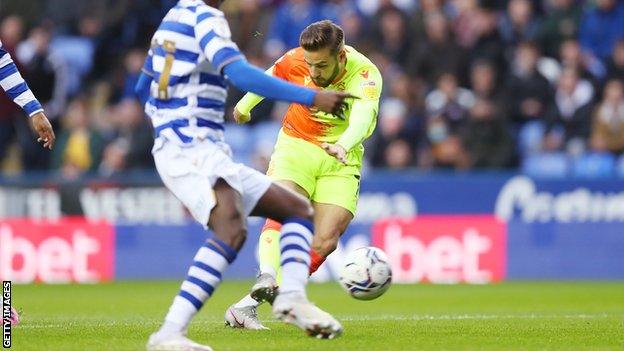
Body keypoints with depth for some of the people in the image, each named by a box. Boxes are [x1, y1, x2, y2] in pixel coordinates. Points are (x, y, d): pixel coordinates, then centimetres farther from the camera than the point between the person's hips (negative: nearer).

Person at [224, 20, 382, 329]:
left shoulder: (365, 74, -23)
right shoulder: (296, 60, -13)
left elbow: (364, 115, -43)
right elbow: (270, 78, 11)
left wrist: (344, 145, -64)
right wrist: (245, 105, 29)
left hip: (341, 159, -1)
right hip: (296, 145, 1)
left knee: (325, 242, -15)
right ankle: (267, 279, -52)